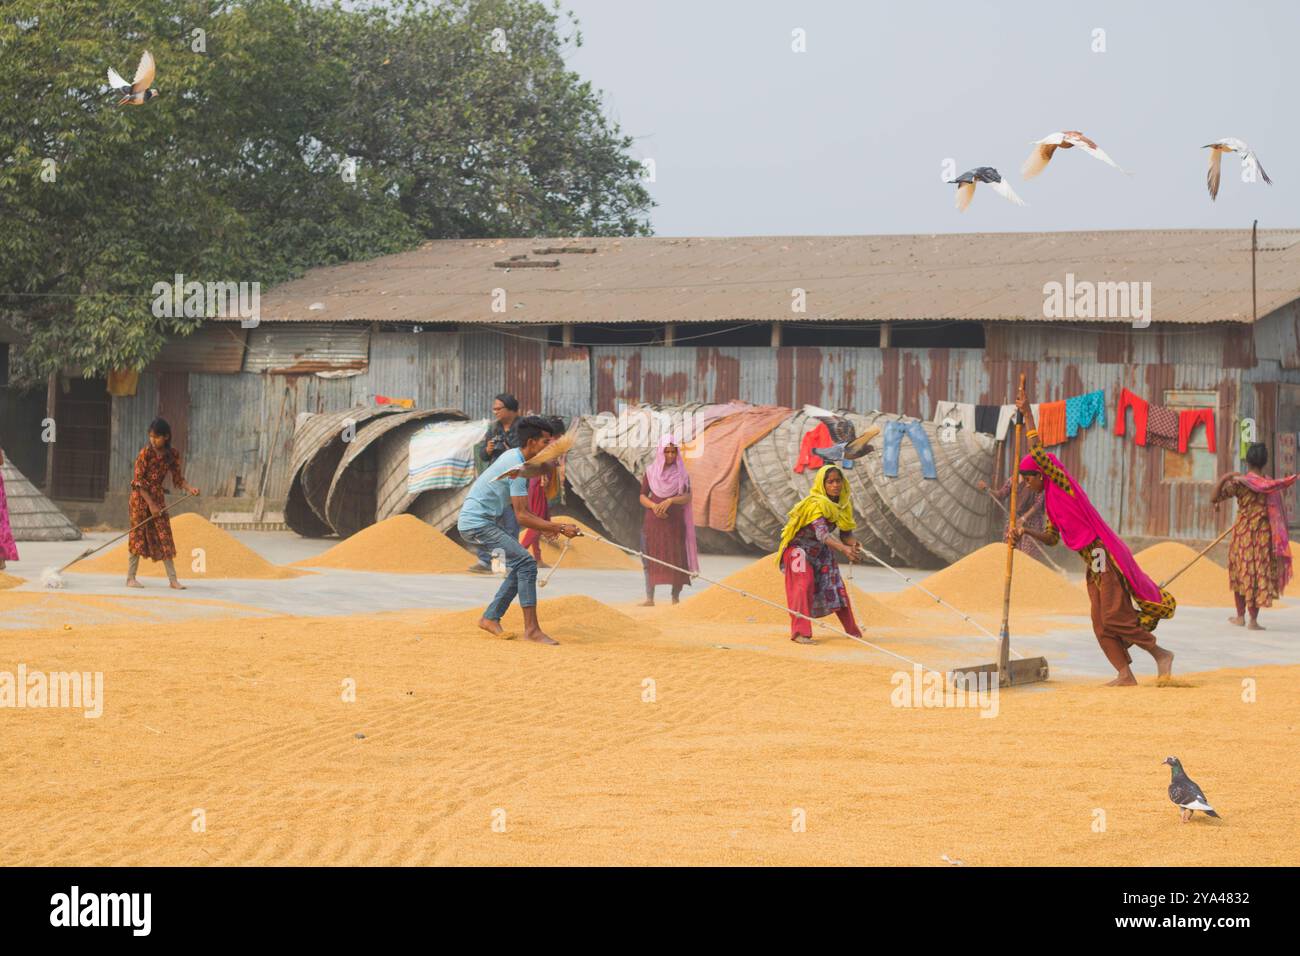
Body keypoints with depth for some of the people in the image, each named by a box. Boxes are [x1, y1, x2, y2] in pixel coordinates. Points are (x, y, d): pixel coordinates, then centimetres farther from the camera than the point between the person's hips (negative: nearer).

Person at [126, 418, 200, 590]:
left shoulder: (173, 454, 0)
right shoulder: (145, 453, -14)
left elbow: (178, 478, 7)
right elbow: (139, 481, -14)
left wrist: (189, 489, -14)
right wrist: (150, 504, -17)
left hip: (157, 498, 4)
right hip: (140, 498, -4)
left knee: (164, 537, 2)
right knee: (139, 535, -3)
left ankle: (173, 580, 1)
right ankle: (130, 578, 5)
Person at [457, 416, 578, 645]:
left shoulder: (512, 456, 10)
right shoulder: (516, 467, -21)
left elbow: (517, 510, 18)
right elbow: (522, 517, -22)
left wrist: (547, 526, 11)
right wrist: (560, 529, -20)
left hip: (484, 521, 10)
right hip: (477, 524, -10)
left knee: (520, 566, 12)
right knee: (526, 564, -17)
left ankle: (491, 618, 20)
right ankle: (531, 630, -20)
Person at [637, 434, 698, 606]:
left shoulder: (682, 474, 3)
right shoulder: (651, 472, 5)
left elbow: (687, 497, -6)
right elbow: (643, 496, 4)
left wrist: (670, 500, -24)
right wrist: (654, 506, -16)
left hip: (675, 523, -1)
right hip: (653, 521, 1)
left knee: (676, 560, -5)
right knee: (650, 559, -4)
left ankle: (676, 598, 0)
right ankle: (649, 598, -4)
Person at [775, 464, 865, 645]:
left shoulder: (843, 505, -7)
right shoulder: (816, 505, -30)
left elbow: (846, 533, -5)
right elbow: (821, 533, -43)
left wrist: (853, 543, -30)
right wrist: (843, 548, -58)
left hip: (821, 552, 7)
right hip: (799, 548, -7)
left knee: (837, 588, 9)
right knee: (804, 585, -21)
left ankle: (853, 631, 20)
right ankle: (800, 633, -21)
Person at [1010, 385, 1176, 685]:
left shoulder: (1062, 484, -8)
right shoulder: (1050, 500, 17)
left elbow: (1037, 452, -17)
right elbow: (1051, 537, 20)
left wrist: (1026, 412, -13)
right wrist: (1025, 532, 5)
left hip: (1103, 556, -10)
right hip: (1093, 563, 10)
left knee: (1114, 616, -11)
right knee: (1100, 624, 4)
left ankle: (1161, 655, 0)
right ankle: (1125, 674, 2)